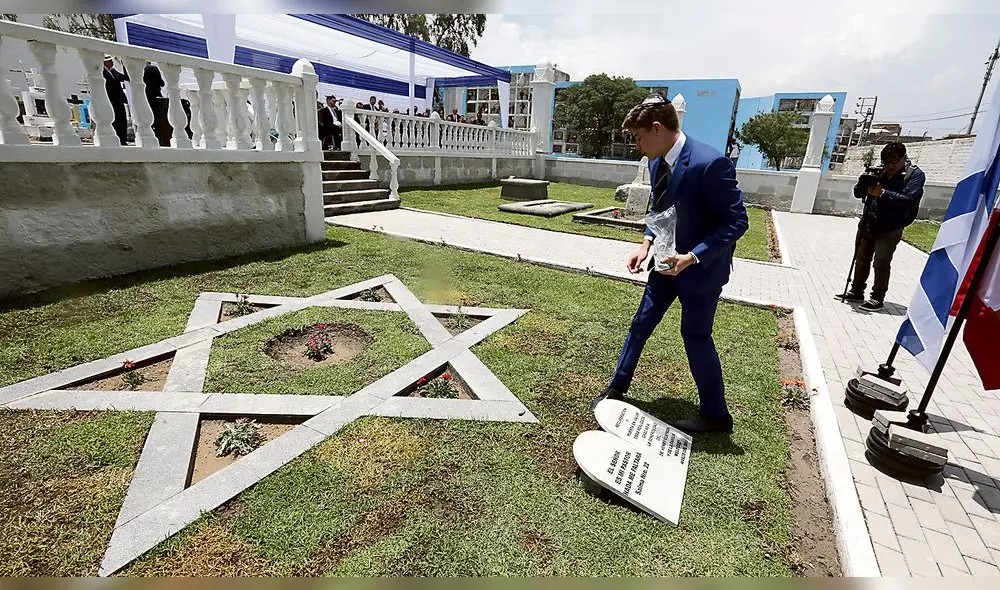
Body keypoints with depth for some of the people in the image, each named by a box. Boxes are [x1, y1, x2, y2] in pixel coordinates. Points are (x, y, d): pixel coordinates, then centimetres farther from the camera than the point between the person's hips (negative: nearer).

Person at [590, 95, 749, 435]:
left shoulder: (709, 163, -25)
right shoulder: (657, 163, 0)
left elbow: (737, 221, -20)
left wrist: (693, 257, -27)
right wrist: (647, 244, -2)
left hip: (702, 266, -7)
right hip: (670, 260, 8)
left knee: (696, 336, 3)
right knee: (641, 323, 13)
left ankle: (715, 415, 25)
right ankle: (617, 388, 31)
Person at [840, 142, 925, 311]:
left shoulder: (915, 175, -5)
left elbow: (907, 199, -17)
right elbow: (858, 193, 5)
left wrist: (882, 193, -27)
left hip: (889, 229, -5)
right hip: (867, 224, 5)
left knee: (881, 264, -2)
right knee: (862, 259, 14)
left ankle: (878, 298, 7)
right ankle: (857, 292, 26)